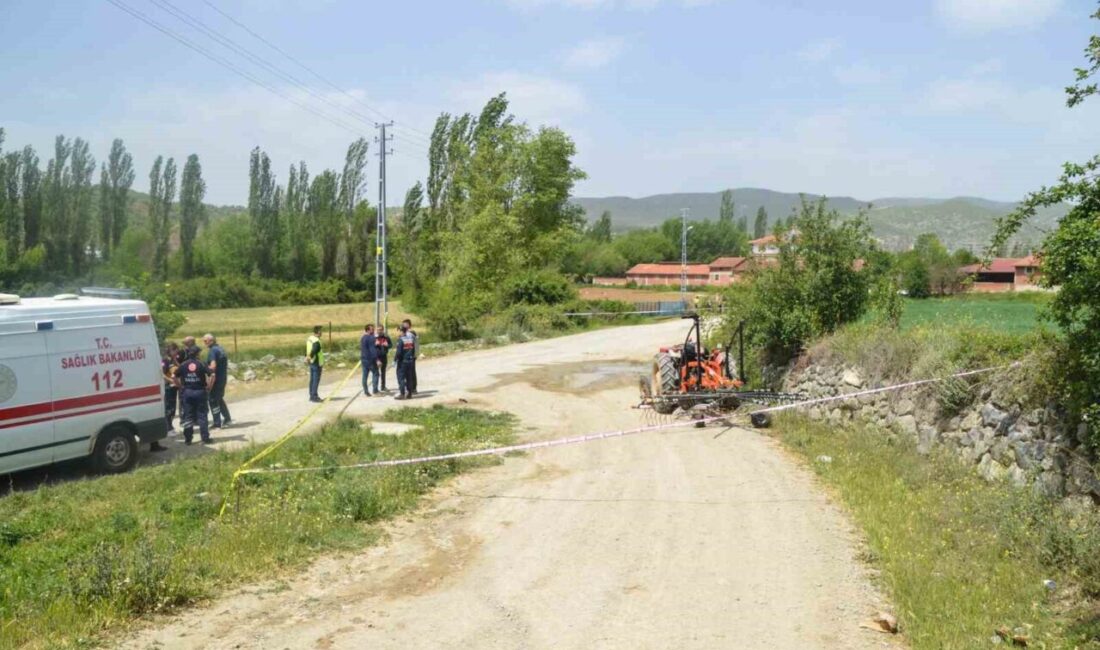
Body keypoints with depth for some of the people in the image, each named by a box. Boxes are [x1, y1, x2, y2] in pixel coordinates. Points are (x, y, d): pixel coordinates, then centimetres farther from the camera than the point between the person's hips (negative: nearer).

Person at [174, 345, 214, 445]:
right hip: (200, 392, -2)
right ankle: (205, 438, 4)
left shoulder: (183, 365, 2)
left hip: (187, 392, 3)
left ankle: (187, 439, 13)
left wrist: (180, 387, 11)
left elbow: (175, 377, 5)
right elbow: (212, 375, -16)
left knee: (188, 416, 10)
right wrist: (209, 387, -5)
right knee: (202, 416, 3)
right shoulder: (201, 364, -8)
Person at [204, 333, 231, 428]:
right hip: (224, 378, 8)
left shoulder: (212, 350, -15)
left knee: (213, 401, 1)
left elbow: (213, 366, -25)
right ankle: (227, 418, 27)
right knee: (220, 398, 23)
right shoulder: (221, 349, 11)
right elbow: (226, 364, 18)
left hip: (216, 378, -8)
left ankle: (217, 423, 4)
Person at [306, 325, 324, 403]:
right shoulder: (316, 341, -21)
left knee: (312, 379, 15)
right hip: (317, 362, -10)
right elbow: (313, 351, -31)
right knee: (316, 380, -4)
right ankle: (314, 396, -1)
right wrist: (309, 357, -22)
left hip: (312, 362, 10)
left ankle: (312, 395, 22)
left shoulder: (309, 339, 9)